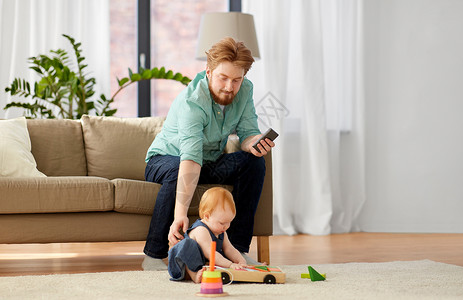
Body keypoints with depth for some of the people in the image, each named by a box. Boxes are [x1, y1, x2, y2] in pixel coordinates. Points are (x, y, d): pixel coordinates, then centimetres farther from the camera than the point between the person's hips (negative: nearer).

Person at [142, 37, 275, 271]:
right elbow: (191, 158, -46)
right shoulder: (192, 102, -34)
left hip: (211, 163, 6)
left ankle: (238, 248, -13)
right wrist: (180, 214, -55)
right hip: (165, 158, -6)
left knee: (254, 162, -19)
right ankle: (154, 255, -28)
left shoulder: (244, 91, -14)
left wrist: (255, 143, -40)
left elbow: (248, 133, -12)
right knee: (176, 172, -39)